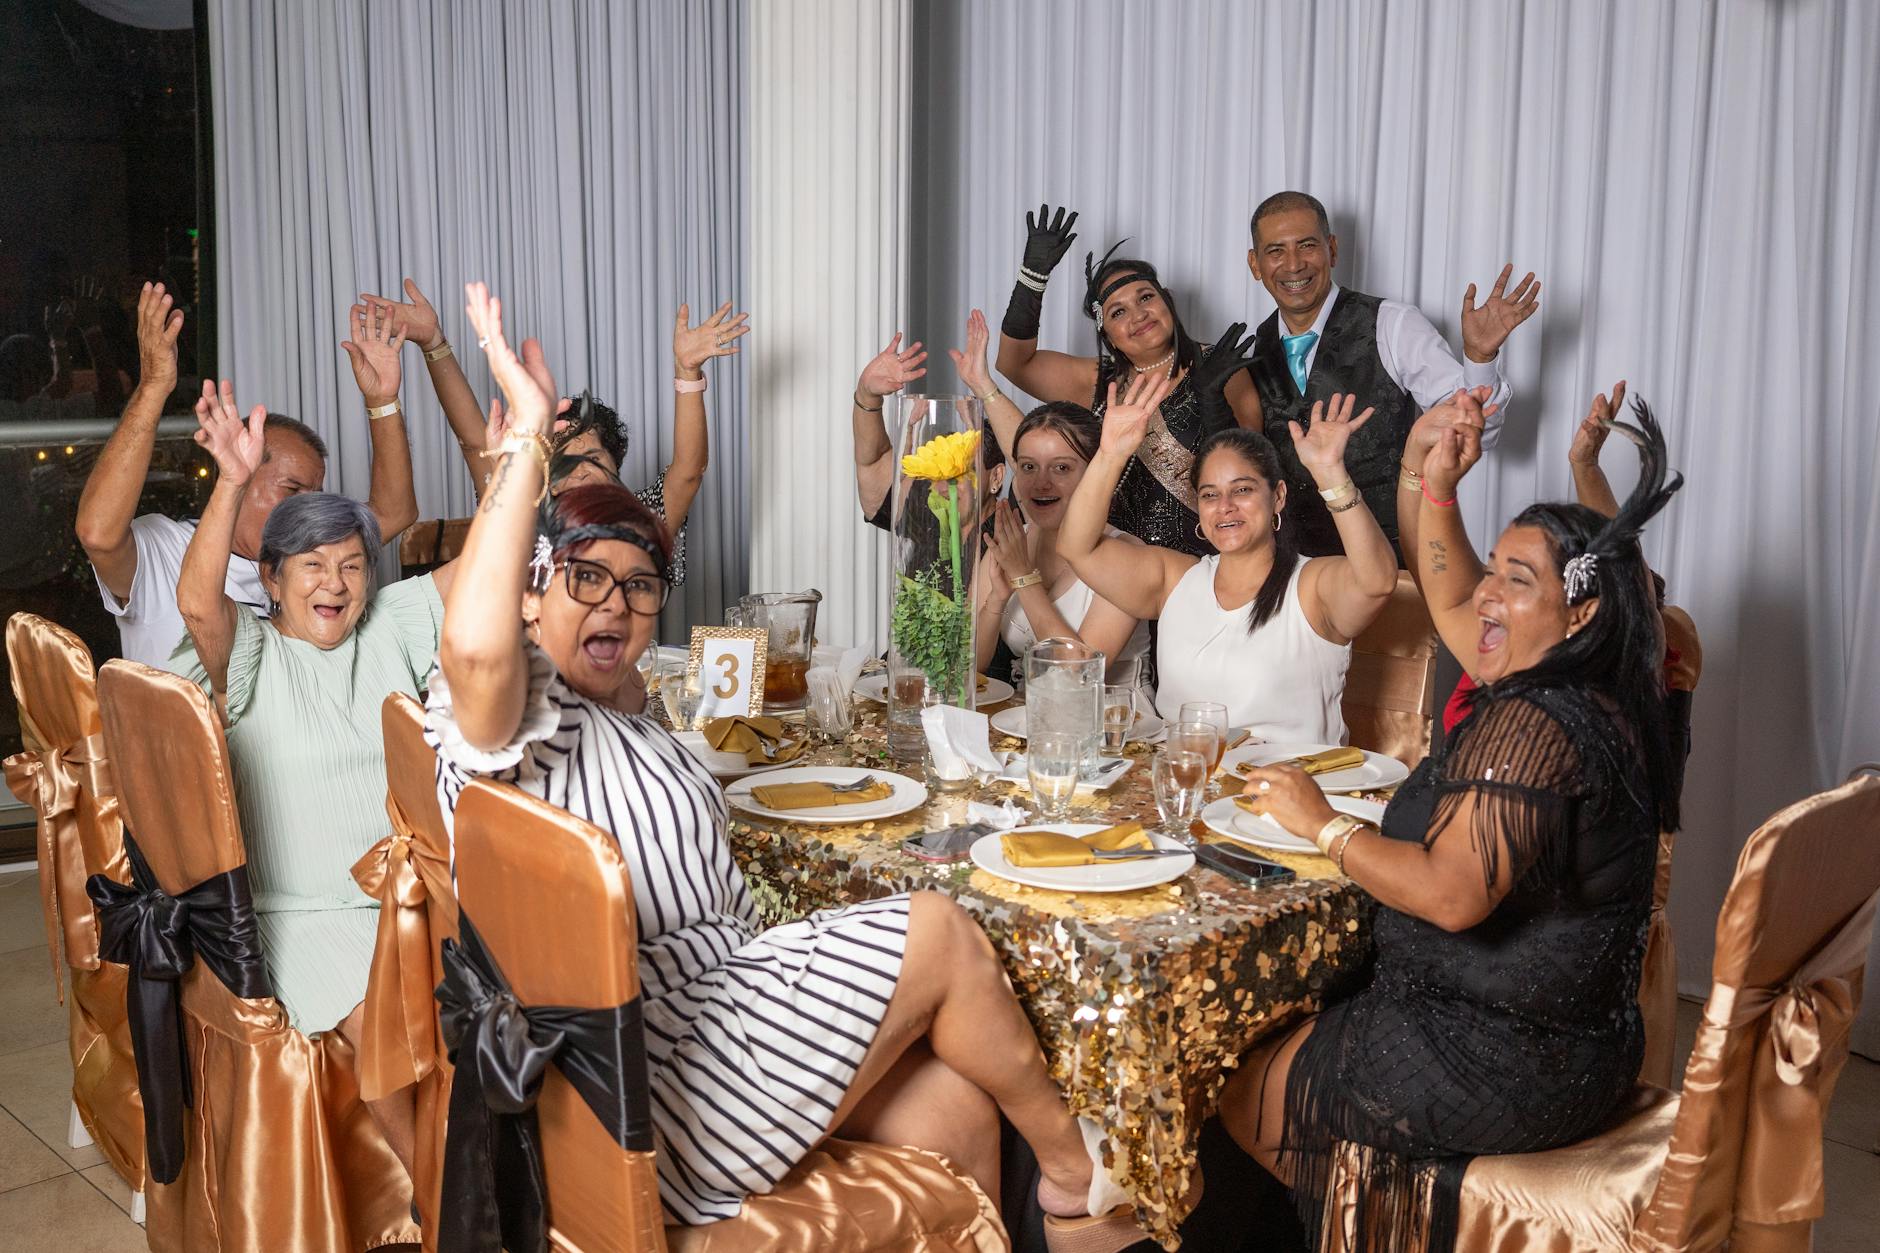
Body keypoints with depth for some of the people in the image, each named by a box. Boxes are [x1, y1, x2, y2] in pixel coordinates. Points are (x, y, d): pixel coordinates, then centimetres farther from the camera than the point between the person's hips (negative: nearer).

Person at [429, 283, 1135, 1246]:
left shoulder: (613, 726, 23)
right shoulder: (514, 713, -10)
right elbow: (474, 646, -37)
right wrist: (526, 432, -31)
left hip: (711, 1005, 10)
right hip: (660, 1085, -10)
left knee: (957, 1111, -3)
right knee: (939, 929, -6)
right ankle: (1072, 1168, 15)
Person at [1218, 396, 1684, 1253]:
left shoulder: (1532, 726, -25)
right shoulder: (1595, 699, 5)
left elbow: (1452, 894, -32)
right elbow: (1453, 609, 18)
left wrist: (1324, 824, -20)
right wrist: (1438, 487, 10)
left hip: (1502, 1069, -10)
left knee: (1239, 1090, 7)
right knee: (1283, 1025, 24)